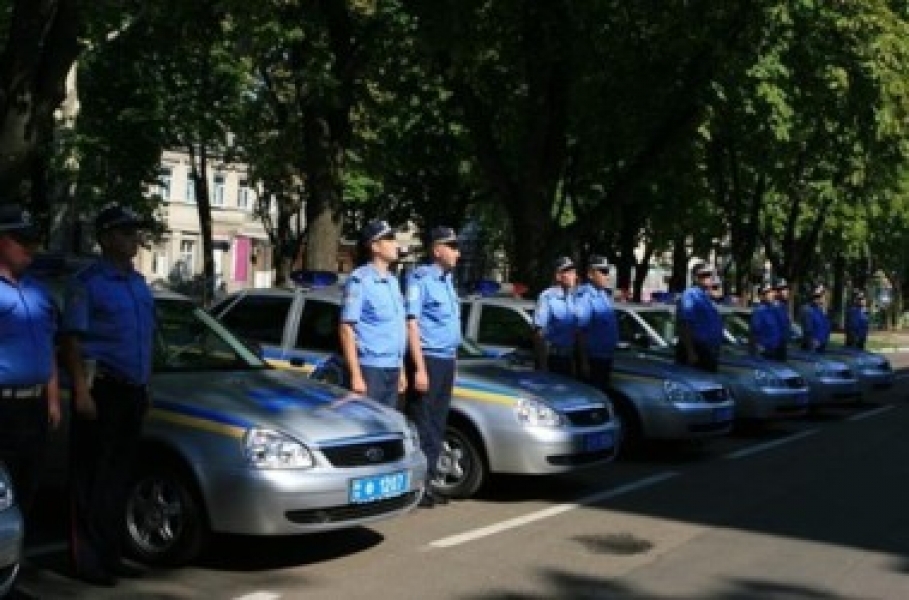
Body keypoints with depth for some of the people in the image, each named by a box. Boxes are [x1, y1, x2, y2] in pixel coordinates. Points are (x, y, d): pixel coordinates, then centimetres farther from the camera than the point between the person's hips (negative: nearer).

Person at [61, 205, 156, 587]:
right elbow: (72, 340, -11)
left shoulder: (138, 283, 16)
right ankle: (86, 559, 3)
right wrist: (81, 391, -19)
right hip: (101, 391, -7)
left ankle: (109, 555, 21)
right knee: (92, 479, -3)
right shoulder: (88, 282, -7)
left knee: (118, 478, 12)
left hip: (132, 392, 7)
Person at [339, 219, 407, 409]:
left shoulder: (392, 281, 16)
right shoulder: (360, 280, -9)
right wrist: (356, 375, -18)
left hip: (391, 370, 8)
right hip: (370, 370, -8)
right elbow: (347, 329, -13)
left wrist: (401, 370, 18)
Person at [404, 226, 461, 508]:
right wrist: (420, 368, -20)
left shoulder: (447, 279, 16)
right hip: (428, 359, -8)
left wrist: (452, 359, 16)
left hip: (446, 360, 8)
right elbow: (412, 324, -15)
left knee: (437, 425, 11)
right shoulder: (421, 278, -10)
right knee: (422, 426, -7)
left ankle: (428, 482, 17)